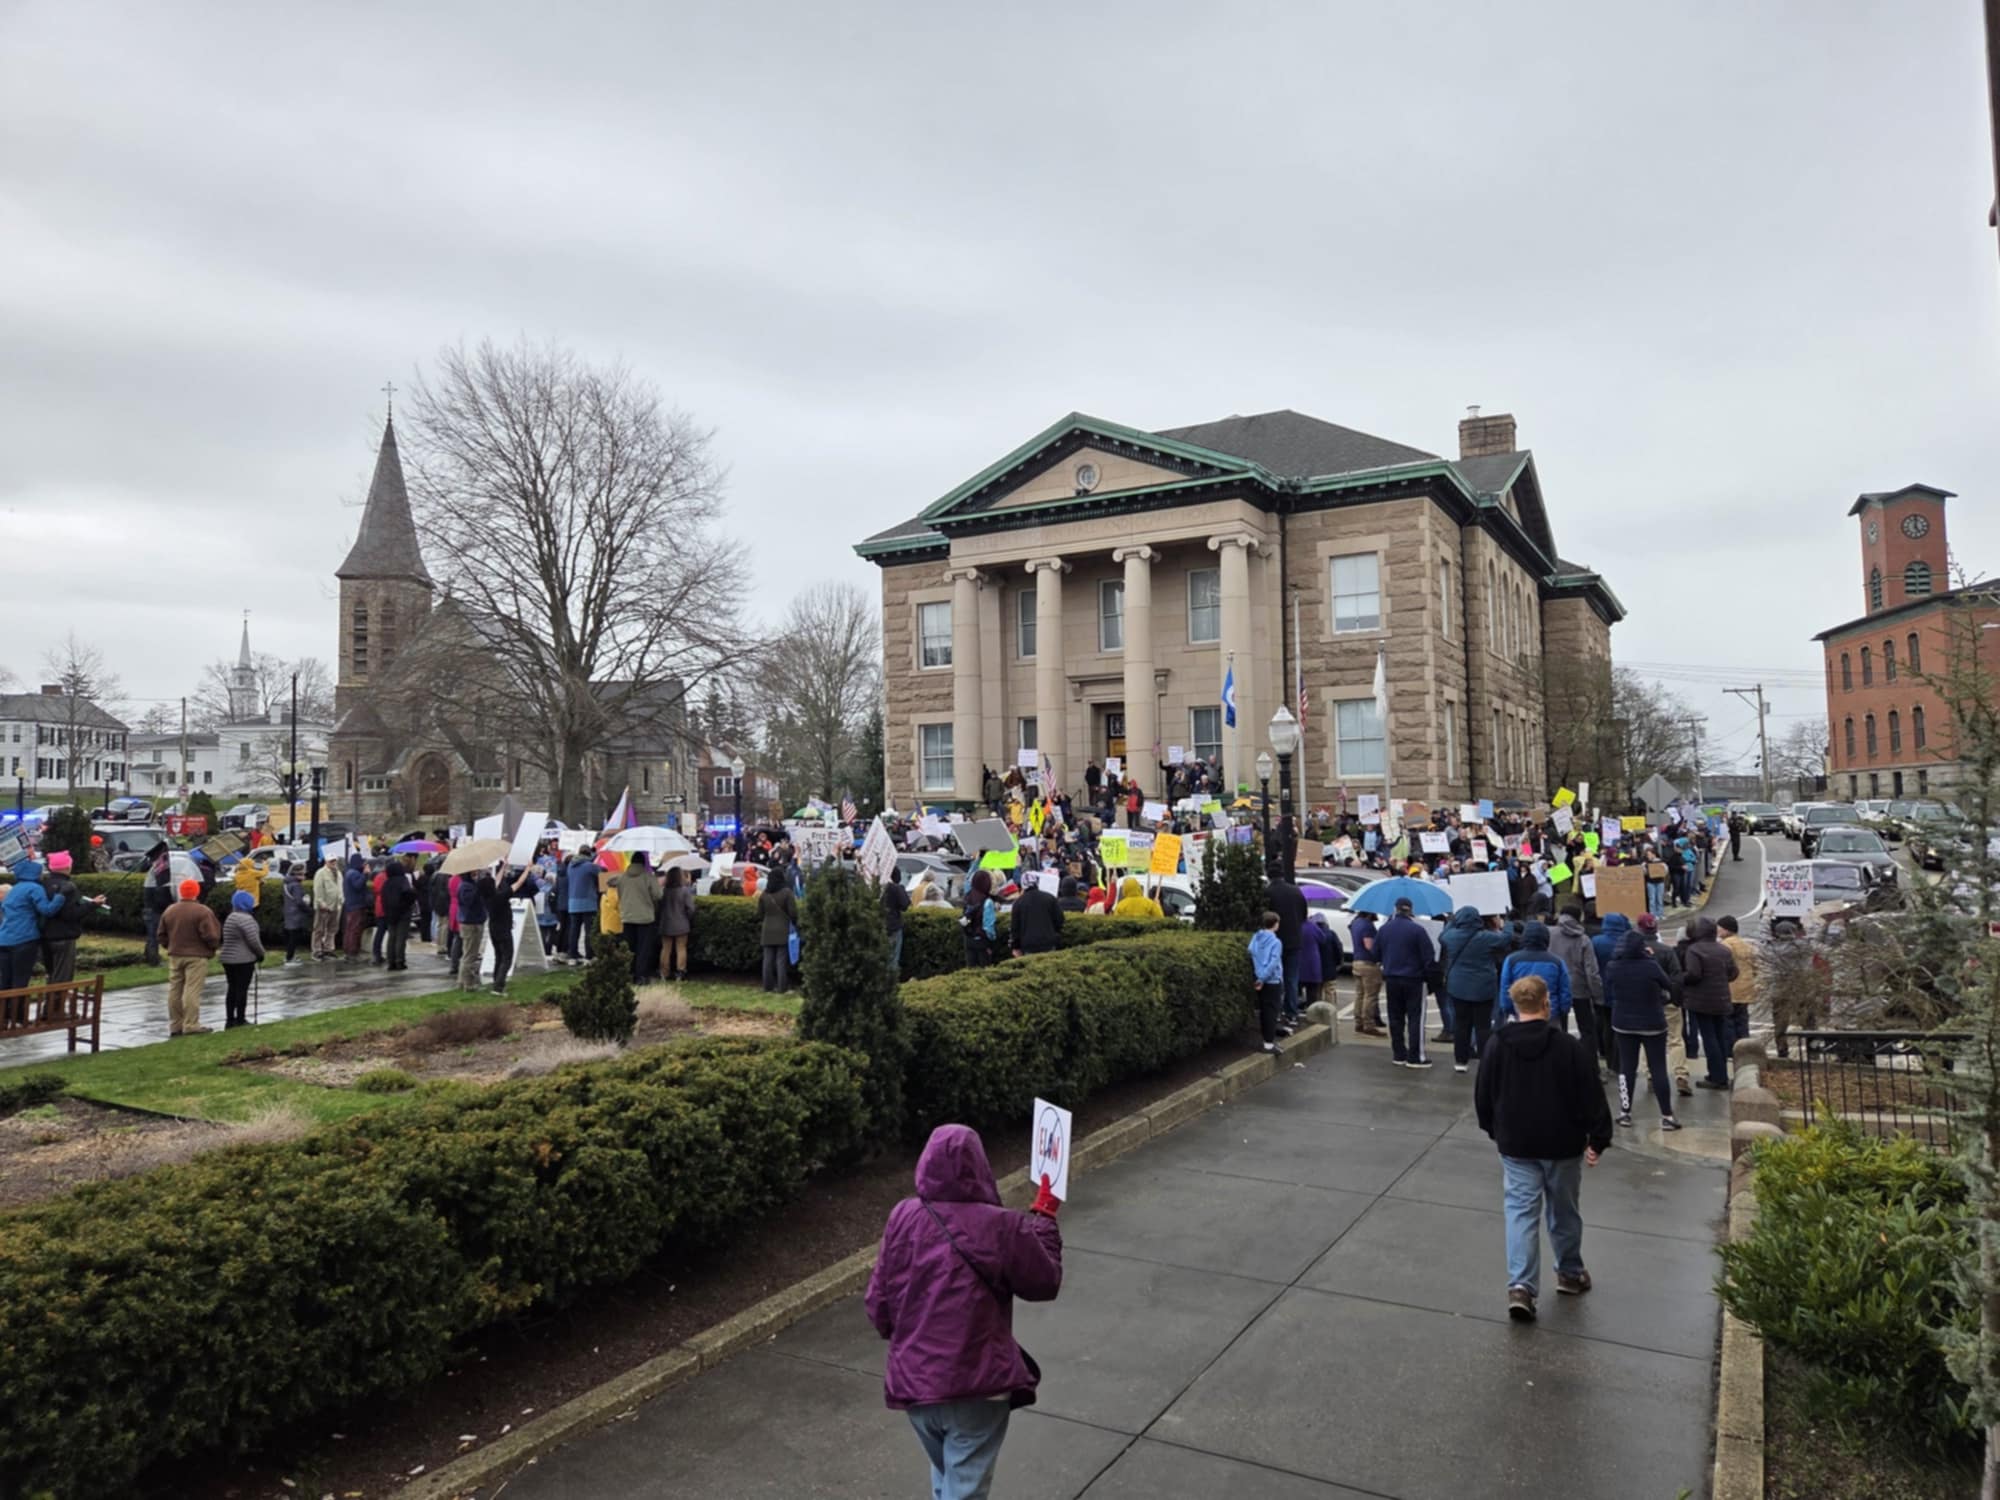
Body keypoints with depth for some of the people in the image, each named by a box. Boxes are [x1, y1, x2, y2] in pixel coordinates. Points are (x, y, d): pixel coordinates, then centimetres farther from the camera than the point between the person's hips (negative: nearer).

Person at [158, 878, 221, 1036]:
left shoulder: (169, 910, 7)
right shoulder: (203, 912, -14)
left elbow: (162, 935, 12)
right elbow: (211, 936, -16)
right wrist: (215, 945, 3)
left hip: (174, 956, 6)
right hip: (196, 957, -6)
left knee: (175, 990, 11)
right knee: (192, 990, -6)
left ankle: (175, 1025, 16)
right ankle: (191, 1026, -7)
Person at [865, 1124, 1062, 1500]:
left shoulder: (903, 1218, -7)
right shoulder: (1002, 1227, -17)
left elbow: (878, 1302, 1)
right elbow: (1044, 1284, -1)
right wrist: (1043, 1219, 11)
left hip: (913, 1382, 4)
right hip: (977, 1386, -4)